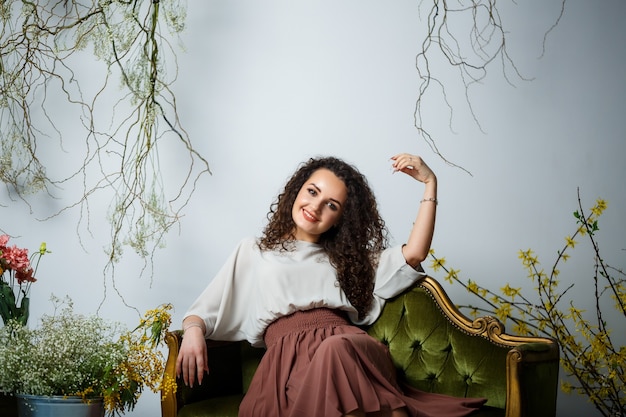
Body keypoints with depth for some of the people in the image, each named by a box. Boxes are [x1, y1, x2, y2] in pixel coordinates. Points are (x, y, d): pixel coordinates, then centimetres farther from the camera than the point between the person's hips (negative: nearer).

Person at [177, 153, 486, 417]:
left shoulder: (346, 259, 31)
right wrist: (193, 331, -4)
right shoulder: (253, 252, 27)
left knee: (337, 350, -39)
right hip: (289, 353, -1)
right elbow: (204, 310, 20)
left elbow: (414, 254, 19)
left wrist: (430, 183, 17)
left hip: (350, 347, 2)